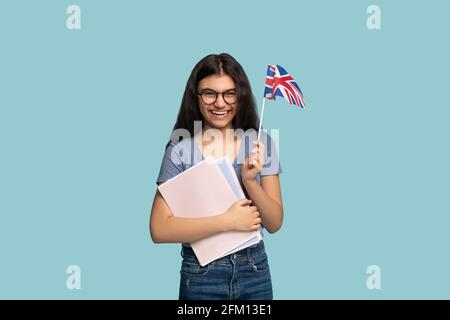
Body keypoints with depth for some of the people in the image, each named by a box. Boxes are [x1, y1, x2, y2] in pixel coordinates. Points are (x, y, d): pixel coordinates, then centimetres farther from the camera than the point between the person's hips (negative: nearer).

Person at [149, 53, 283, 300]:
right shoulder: (180, 150, -10)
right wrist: (228, 221, -19)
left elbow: (274, 224, -3)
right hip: (201, 278, -2)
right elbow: (159, 230, -15)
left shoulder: (262, 143, -3)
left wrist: (250, 181, -19)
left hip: (255, 272, 2)